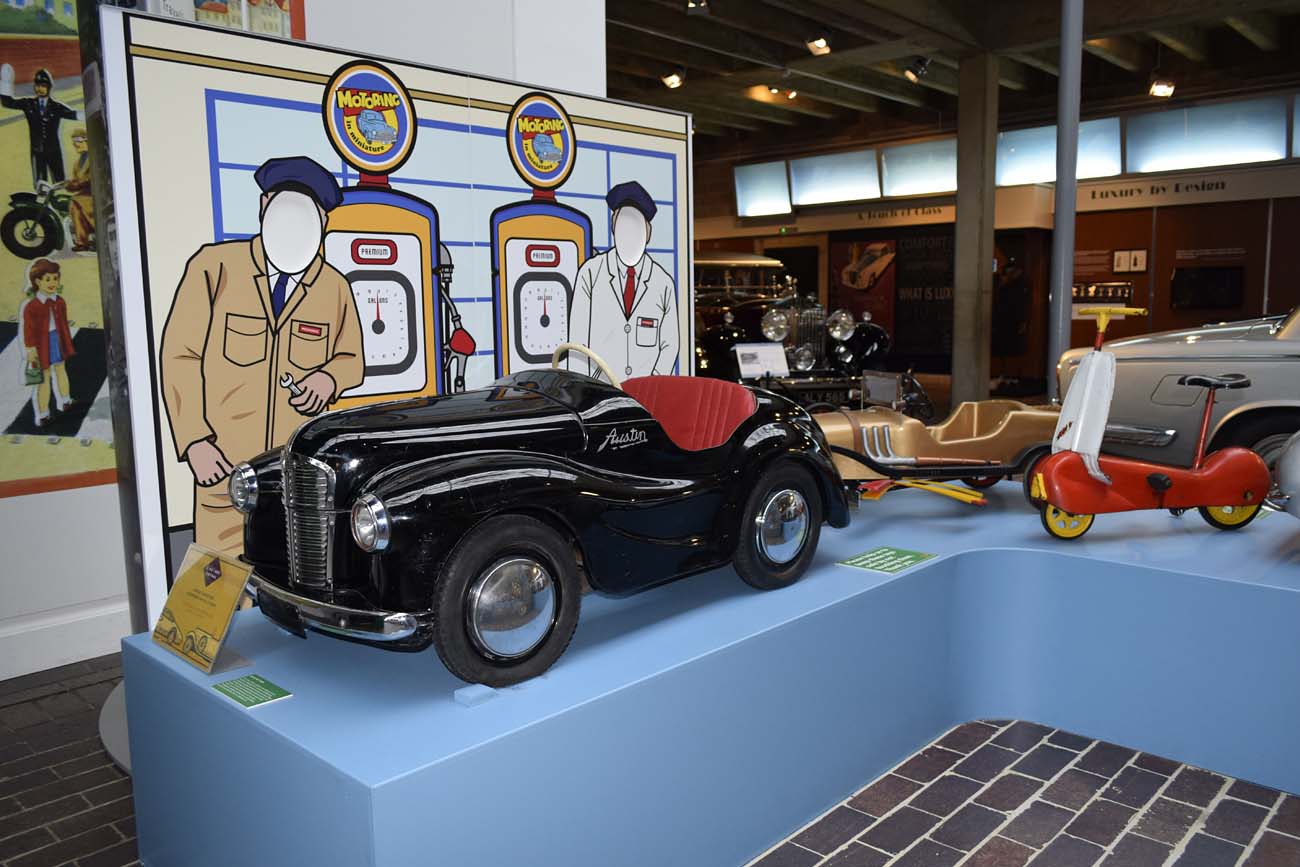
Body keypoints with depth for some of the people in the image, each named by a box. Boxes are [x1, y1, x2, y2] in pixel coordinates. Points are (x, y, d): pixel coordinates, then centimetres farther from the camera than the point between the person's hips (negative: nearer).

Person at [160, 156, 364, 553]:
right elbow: (179, 356, 1)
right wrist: (195, 442, -6)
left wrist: (328, 377, -4)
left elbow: (352, 359, 20)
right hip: (224, 465, -2)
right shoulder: (215, 266, 0)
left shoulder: (335, 287, 8)